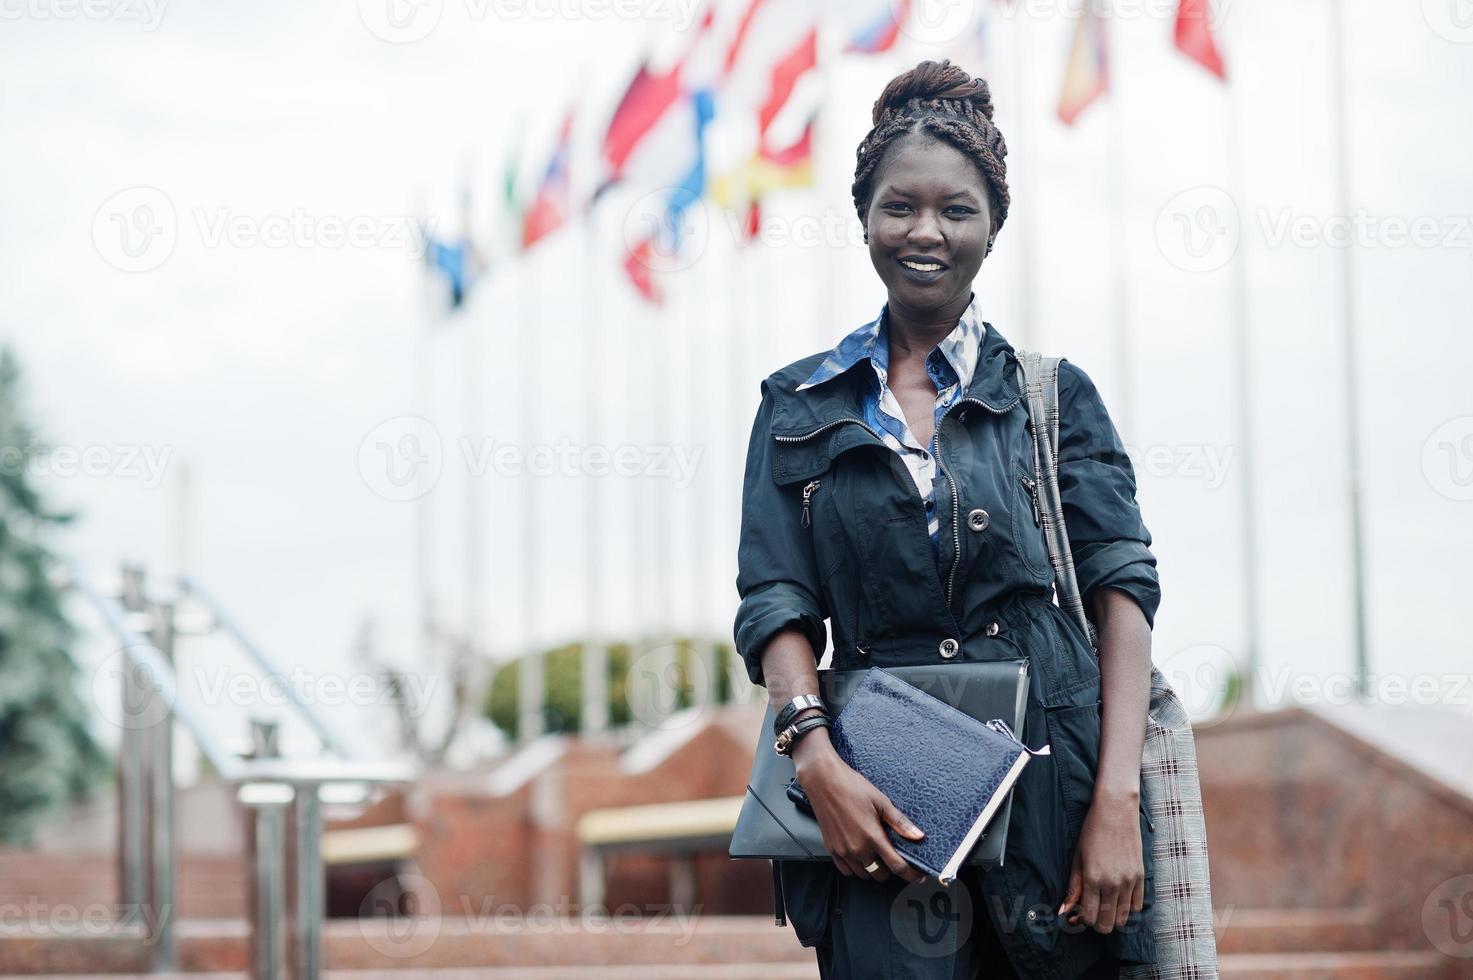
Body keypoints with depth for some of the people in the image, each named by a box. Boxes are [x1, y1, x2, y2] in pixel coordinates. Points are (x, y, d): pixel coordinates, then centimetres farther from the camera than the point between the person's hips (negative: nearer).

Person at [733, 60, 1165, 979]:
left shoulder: (1055, 394, 9)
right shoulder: (800, 408, 12)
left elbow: (1124, 585, 0)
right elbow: (777, 601, 3)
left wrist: (1117, 800, -12)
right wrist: (818, 762, -15)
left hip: (1053, 784, 0)